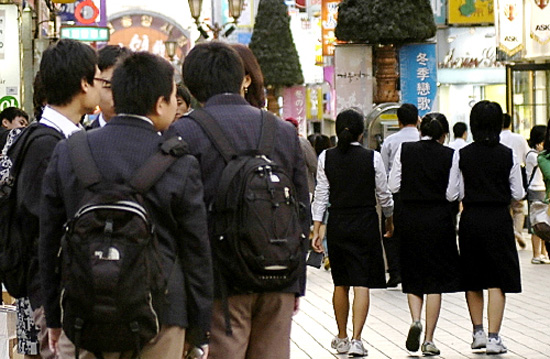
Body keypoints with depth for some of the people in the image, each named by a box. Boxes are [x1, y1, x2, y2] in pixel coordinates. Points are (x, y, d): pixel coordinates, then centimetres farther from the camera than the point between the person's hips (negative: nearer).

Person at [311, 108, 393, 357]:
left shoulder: (326, 158, -2)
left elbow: (321, 195, -1)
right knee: (362, 283, -2)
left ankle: (342, 338, 24)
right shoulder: (372, 158, -8)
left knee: (341, 283, 14)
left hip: (337, 224, 3)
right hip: (365, 223, -3)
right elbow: (383, 194, 1)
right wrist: (389, 220, 18)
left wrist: (316, 230, 3)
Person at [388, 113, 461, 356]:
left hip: (411, 218, 1)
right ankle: (429, 340, 4)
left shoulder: (405, 150, -3)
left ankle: (416, 320, -10)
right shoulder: (449, 156, -7)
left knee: (412, 275, 15)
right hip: (439, 219, -1)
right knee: (435, 279, 5)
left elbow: (393, 186, -1)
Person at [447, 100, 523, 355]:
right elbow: (518, 194, -2)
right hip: (499, 220, -1)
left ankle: (478, 332, 17)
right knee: (497, 282, 1)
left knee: (473, 281, 16)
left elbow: (452, 194, -3)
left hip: (470, 220, 1)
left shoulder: (461, 155, -5)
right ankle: (493, 338, -3)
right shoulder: (508, 155, -6)